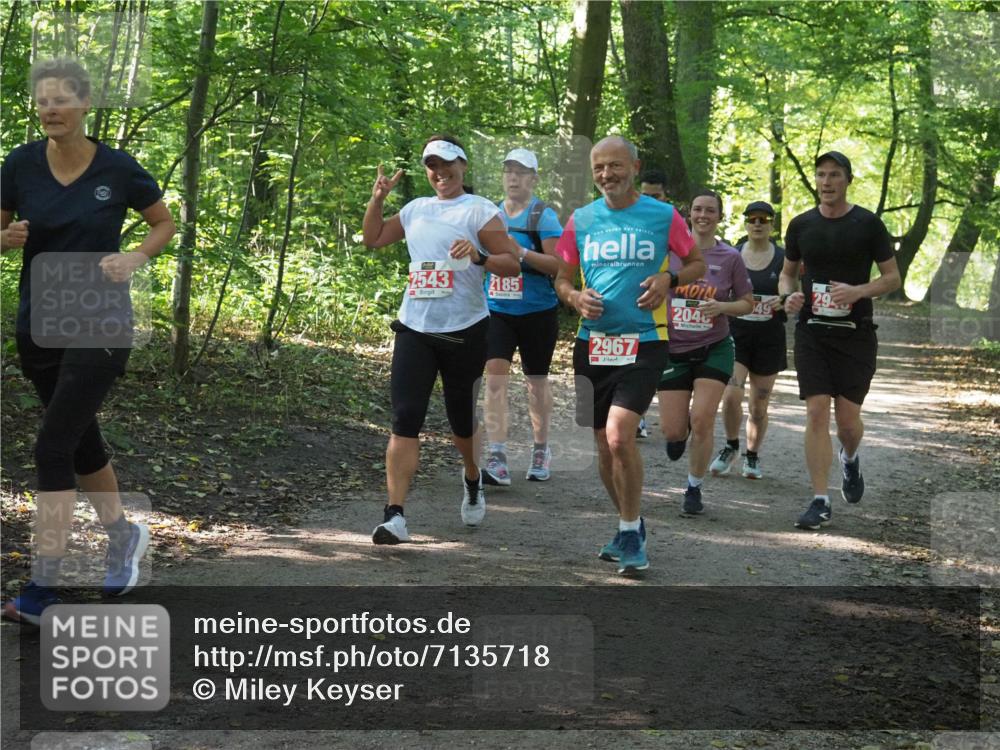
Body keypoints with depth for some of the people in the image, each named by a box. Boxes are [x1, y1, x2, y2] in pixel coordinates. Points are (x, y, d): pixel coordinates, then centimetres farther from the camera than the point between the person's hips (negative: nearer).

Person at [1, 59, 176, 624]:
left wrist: (136, 259, -11)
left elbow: (166, 223, 7)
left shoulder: (118, 169, -9)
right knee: (82, 442, 18)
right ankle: (125, 536, 42)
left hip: (100, 326, -4)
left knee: (54, 447, -13)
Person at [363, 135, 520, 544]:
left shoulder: (480, 211, -2)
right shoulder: (416, 209, 14)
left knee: (462, 421, 11)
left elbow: (512, 265, -8)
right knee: (405, 419, -10)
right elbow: (373, 239, 28)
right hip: (414, 329, 3)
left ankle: (472, 481, 43)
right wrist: (378, 198, 13)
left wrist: (479, 256, -25)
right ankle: (394, 516, -15)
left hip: (465, 330, -3)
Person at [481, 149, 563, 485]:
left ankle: (541, 450, 29)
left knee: (537, 381, 10)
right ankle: (497, 458, -16)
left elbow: (558, 265, -15)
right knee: (495, 378, -12)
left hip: (537, 311, -3)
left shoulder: (543, 216, -6)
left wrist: (522, 253, -26)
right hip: (497, 310, 3)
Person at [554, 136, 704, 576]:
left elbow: (697, 264, 11)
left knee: (619, 435, -19)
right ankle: (630, 527, 30)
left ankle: (630, 534, -4)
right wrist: (575, 297, -8)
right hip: (593, 342, 4)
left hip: (644, 342, -4)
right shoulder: (580, 220, 7)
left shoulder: (663, 216, -1)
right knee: (605, 446, 10)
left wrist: (669, 279, -10)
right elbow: (561, 278, 14)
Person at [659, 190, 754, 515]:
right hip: (674, 350, 1)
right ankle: (679, 431, 39)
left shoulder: (730, 257, -3)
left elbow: (748, 303, 4)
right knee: (673, 431, -1)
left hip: (714, 348, -1)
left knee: (702, 421, -11)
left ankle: (694, 488, 9)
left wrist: (722, 307, -14)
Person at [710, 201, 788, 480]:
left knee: (759, 405, 6)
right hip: (735, 334, 0)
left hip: (769, 338, 0)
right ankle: (731, 447, 9)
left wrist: (785, 301, -17)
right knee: (731, 395, -16)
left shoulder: (784, 259, 2)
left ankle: (752, 456, 25)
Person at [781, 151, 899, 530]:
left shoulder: (868, 224, -2)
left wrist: (859, 291, -18)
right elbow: (788, 272, 18)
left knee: (847, 418, 0)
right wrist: (789, 295, -5)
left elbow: (892, 277, 1)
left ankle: (850, 459, 36)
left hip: (856, 333, -1)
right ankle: (820, 501, -3)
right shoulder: (801, 225, 6)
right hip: (812, 332, 2)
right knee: (816, 413, -7)